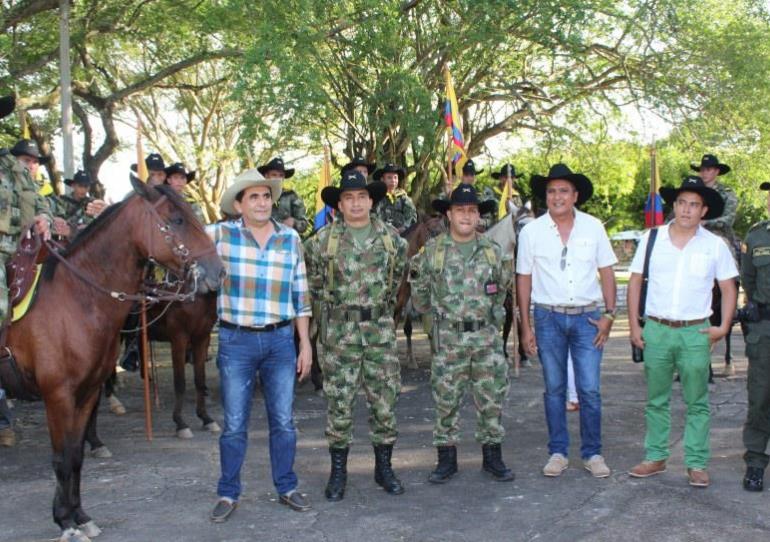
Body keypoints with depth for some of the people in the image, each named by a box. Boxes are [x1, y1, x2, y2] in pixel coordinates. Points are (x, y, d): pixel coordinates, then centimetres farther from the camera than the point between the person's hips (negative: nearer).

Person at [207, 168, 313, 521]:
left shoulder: (290, 238, 3)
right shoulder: (221, 234, -4)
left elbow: (300, 296, 7)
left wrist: (305, 344, 5)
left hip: (280, 340, 2)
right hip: (236, 341, -2)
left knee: (283, 421, 10)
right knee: (234, 424, 7)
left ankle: (286, 488, 26)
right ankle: (228, 494, 21)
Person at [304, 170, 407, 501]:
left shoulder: (391, 238, 4)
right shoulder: (322, 241, -3)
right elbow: (314, 283, 10)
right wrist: (333, 302, 9)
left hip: (381, 330, 2)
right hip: (339, 331, -2)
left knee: (385, 399, 6)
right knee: (339, 402, 3)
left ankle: (384, 467, 21)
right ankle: (338, 471, 15)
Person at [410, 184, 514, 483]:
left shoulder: (492, 250, 5)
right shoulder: (433, 250, -1)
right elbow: (421, 291, 10)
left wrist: (492, 315, 14)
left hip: (487, 337, 2)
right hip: (448, 338, -1)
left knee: (491, 399, 6)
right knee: (446, 399, 4)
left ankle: (492, 455, 20)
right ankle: (446, 458, 16)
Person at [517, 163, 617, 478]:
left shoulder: (593, 227, 2)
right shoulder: (531, 232, 0)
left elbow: (606, 272, 6)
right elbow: (524, 280, 3)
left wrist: (609, 315, -1)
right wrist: (525, 327, 1)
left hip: (587, 316, 0)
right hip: (548, 318, 0)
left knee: (590, 390, -1)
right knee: (554, 389, 9)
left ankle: (592, 453, 13)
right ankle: (558, 452, 19)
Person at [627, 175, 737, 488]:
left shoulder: (715, 246, 1)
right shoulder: (652, 239, 2)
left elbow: (728, 289, 8)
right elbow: (635, 281, 7)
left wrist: (724, 327, -1)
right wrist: (634, 324, 3)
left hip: (695, 333, -1)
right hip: (656, 330, 1)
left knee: (697, 403, 4)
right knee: (656, 400, 10)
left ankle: (696, 464, 13)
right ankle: (655, 457, 21)